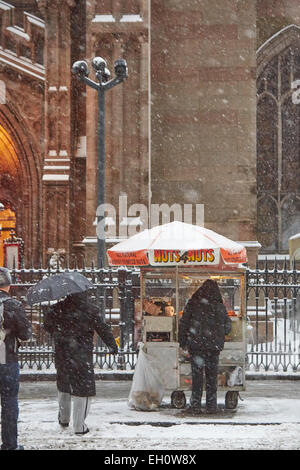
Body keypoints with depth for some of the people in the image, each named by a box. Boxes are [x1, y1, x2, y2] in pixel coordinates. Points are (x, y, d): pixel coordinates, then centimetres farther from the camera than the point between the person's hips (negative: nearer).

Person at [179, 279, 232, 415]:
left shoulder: (192, 305, -3)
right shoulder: (220, 307, -2)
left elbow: (183, 324, 0)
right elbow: (227, 327, 4)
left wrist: (182, 342, 9)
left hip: (196, 345, -1)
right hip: (214, 346, 1)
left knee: (197, 375, 3)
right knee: (212, 375, 10)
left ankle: (195, 405, 0)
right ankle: (211, 405, 11)